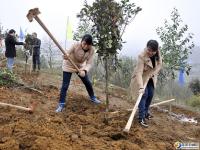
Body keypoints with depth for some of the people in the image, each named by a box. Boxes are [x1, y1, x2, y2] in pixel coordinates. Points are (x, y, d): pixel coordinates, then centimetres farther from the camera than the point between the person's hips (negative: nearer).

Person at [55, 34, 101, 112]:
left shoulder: (91, 50, -22)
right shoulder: (76, 45, -32)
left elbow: (89, 63, -24)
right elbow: (67, 53, -29)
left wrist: (84, 71, -43)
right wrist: (66, 57, -54)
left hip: (80, 66, 4)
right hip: (69, 66, -4)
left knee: (88, 82, 12)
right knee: (65, 85, -8)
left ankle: (92, 98, 35)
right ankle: (61, 104, 4)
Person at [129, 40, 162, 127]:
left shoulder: (158, 54, -16)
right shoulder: (142, 56, -35)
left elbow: (159, 64, -5)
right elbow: (139, 73, -40)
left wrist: (153, 73, -23)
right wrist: (141, 87, -48)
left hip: (151, 78, 6)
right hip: (141, 78, -6)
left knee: (150, 95, 10)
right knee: (144, 95, -13)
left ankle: (146, 112, 32)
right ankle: (141, 118, -11)